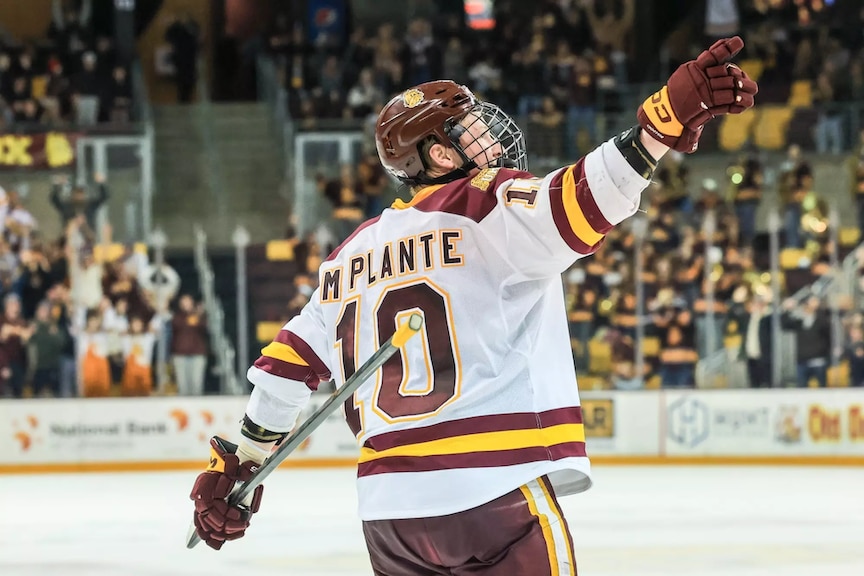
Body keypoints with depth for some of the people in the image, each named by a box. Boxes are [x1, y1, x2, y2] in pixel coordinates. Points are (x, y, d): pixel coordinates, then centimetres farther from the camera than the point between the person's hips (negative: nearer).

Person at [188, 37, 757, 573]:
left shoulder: (353, 253, 18)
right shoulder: (489, 207, -3)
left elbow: (290, 363, 22)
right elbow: (577, 203, -24)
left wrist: (238, 460, 31)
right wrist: (669, 116, -34)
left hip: (386, 508, 7)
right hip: (495, 494, -7)